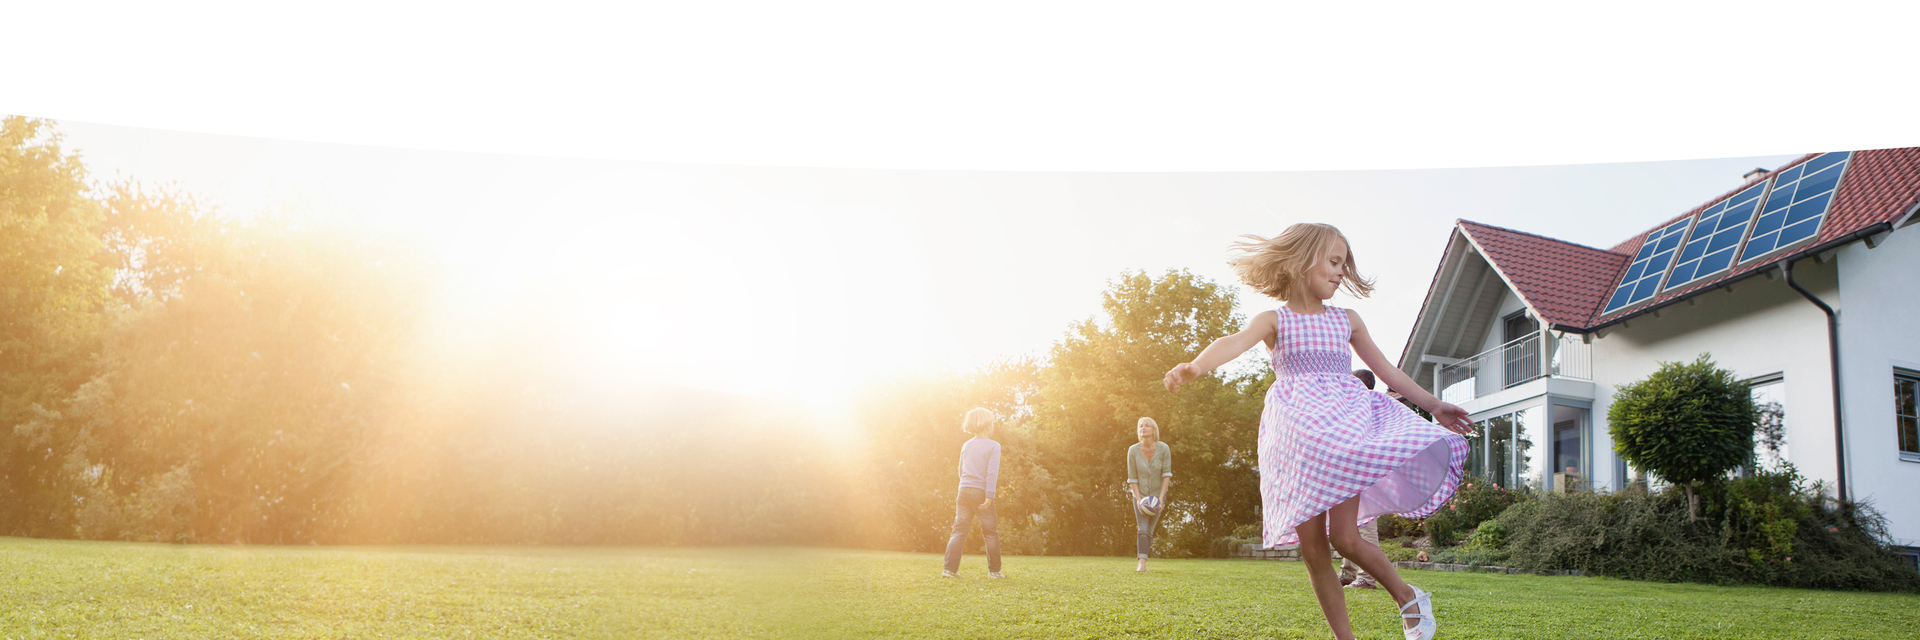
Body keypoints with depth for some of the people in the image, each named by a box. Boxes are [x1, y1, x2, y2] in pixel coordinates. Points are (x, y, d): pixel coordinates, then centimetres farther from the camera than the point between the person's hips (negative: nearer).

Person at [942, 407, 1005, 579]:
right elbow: (992, 472, -13)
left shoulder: (966, 446, 13)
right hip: (981, 492, -5)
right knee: (991, 532, 7)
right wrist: (989, 495, -15)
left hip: (964, 491, 5)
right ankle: (994, 570, 11)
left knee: (959, 530, 4)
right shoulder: (993, 446, -4)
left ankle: (950, 569, -5)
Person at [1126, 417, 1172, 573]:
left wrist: (1161, 497, -17)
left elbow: (1167, 474, -10)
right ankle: (1142, 563, -20)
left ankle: (1141, 561, 17)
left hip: (1157, 494, 1)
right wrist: (1138, 500, -14)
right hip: (1140, 494, -1)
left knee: (1149, 532, 3)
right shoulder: (1133, 450, -11)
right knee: (1142, 530, -14)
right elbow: (1132, 478, -6)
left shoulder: (1163, 449, -13)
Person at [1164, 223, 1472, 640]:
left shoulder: (1346, 321, 16)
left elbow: (1386, 369, 24)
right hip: (1299, 439, -1)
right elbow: (1236, 342, -17)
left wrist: (1434, 405, 22)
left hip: (1345, 430, 1)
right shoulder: (1274, 321, 4)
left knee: (1345, 536, -14)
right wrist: (1196, 365, -38)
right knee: (1311, 546, -3)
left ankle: (1409, 598, 11)